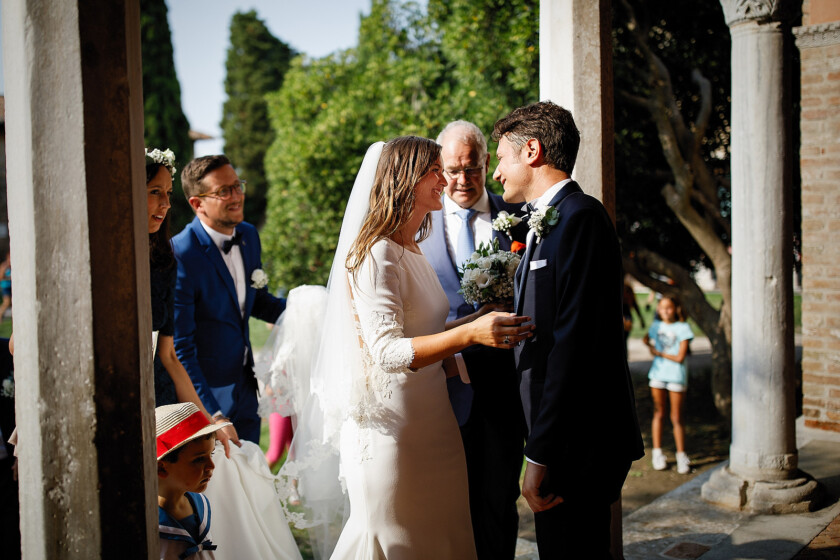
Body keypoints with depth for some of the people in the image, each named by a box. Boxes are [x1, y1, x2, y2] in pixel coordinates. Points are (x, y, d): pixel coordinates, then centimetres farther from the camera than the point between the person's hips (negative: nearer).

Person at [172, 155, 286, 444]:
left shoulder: (249, 235, 1)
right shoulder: (179, 256, -22)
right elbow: (179, 347, -20)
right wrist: (211, 414, -22)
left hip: (245, 388, 7)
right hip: (204, 394, -7)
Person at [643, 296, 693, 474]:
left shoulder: (682, 328, -7)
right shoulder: (656, 326, 7)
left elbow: (680, 357, -12)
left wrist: (660, 353, -8)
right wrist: (649, 342, -3)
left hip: (676, 376, -3)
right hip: (658, 373, 3)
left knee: (676, 418, 0)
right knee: (658, 414, 8)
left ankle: (682, 456, 8)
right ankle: (657, 454, 15)